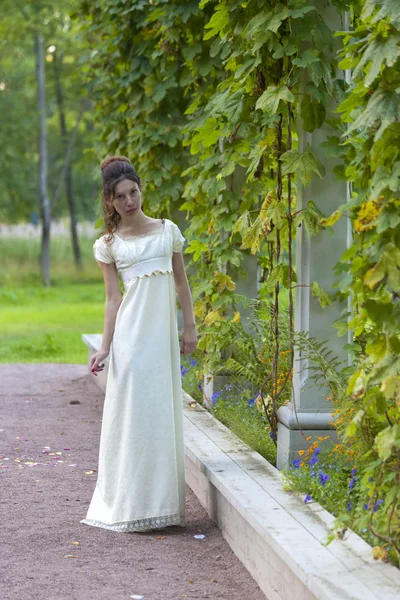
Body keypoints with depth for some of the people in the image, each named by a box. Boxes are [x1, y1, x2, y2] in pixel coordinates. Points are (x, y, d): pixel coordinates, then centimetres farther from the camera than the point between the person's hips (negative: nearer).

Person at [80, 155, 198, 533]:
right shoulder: (109, 244, 4)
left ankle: (162, 502, 13)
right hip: (131, 332, -2)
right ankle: (129, 505, 3)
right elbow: (112, 298, 3)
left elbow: (180, 281, 14)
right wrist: (105, 347, -4)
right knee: (133, 411, -4)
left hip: (163, 331, 2)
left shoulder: (167, 230, 9)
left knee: (163, 413, 5)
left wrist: (189, 326, 9)